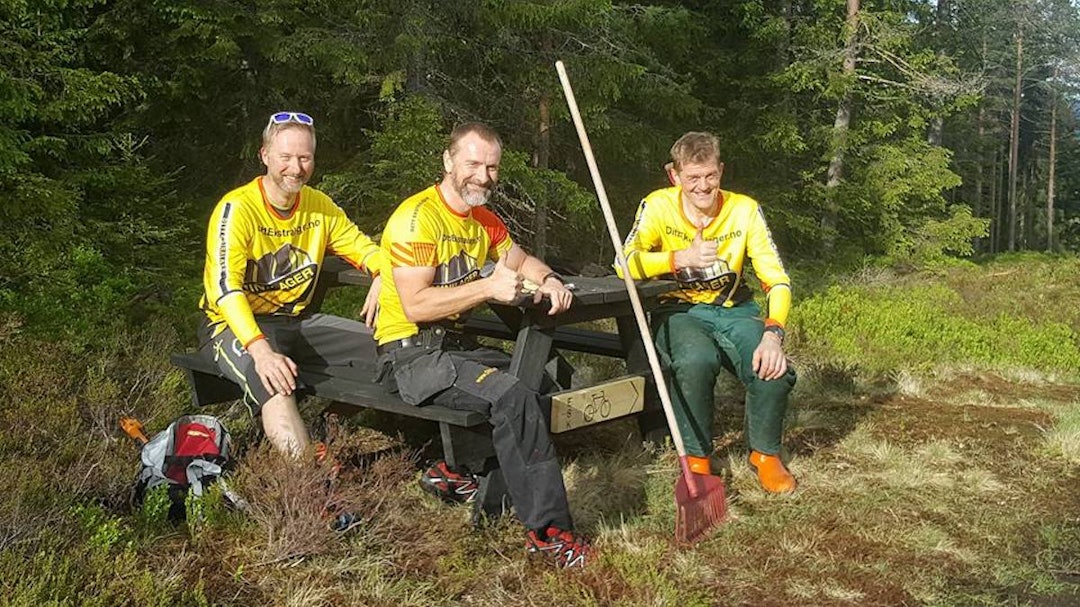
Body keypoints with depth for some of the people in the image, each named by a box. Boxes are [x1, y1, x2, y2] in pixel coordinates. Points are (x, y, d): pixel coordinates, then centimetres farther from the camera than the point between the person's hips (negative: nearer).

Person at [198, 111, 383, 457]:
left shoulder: (319, 205, 4)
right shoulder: (238, 209, -16)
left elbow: (363, 247, 12)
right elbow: (225, 288, -26)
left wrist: (383, 275, -14)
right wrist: (260, 349, -41)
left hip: (297, 322, 7)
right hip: (236, 325, -7)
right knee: (272, 381, -40)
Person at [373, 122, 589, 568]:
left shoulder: (483, 220, 11)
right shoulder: (417, 217, -15)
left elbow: (520, 259, 24)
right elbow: (416, 305, -21)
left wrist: (547, 279, 1)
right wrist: (488, 287, -25)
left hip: (454, 345, 9)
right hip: (410, 354, -9)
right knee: (514, 396, -28)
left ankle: (458, 471, 6)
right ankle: (547, 531, -20)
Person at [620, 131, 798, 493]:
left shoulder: (744, 210, -8)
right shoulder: (659, 207, -10)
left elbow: (777, 281, -11)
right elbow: (626, 264, -23)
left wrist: (772, 334, -28)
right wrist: (683, 257, -35)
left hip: (734, 310, 2)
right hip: (679, 311, -2)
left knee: (774, 369, -26)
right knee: (695, 362, -36)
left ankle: (765, 454, 5)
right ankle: (697, 457, -10)